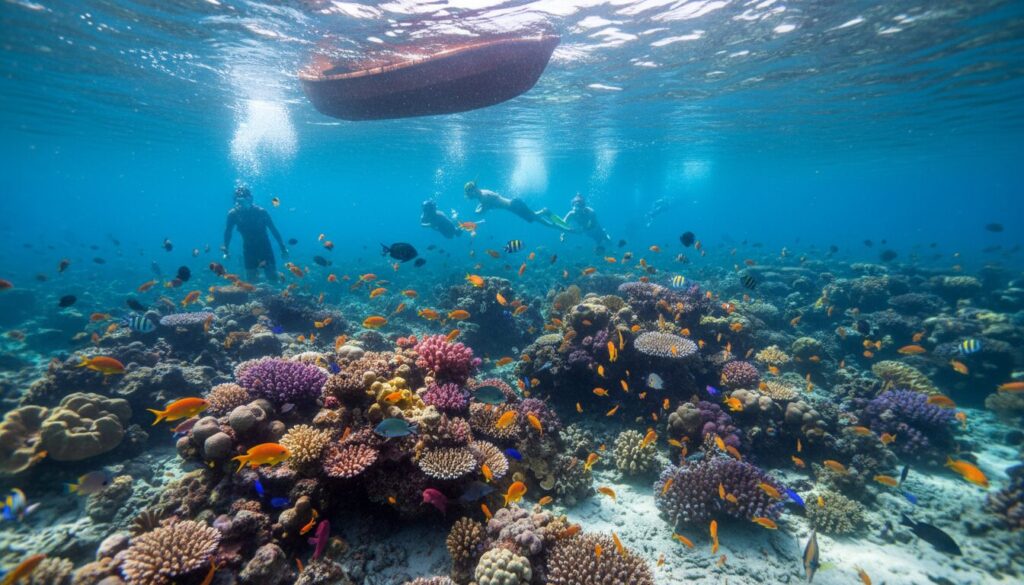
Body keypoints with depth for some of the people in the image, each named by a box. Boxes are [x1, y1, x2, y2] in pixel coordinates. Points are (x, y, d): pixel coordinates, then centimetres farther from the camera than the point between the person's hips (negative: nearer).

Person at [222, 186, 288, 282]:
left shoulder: (261, 212, -18)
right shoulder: (233, 214, -13)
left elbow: (273, 230, -11)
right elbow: (228, 232, 3)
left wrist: (283, 248, -10)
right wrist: (226, 250, 2)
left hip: (264, 247, -1)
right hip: (249, 249, 2)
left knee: (273, 278, -3)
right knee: (251, 280, 0)